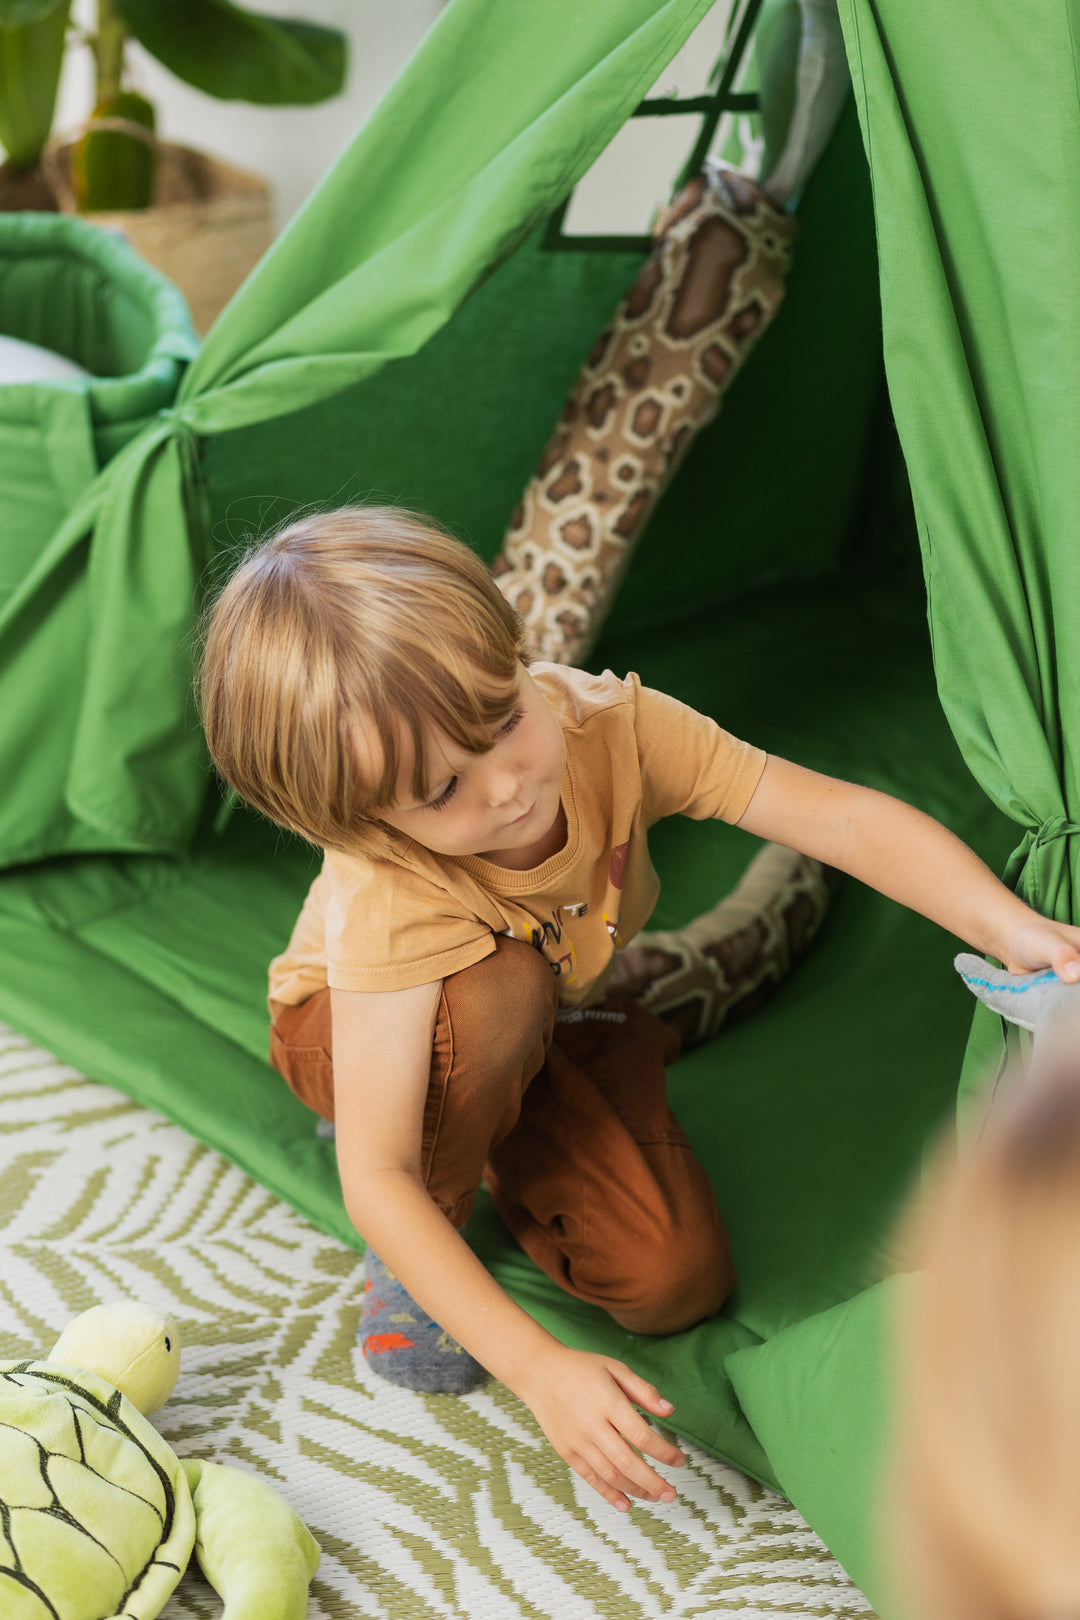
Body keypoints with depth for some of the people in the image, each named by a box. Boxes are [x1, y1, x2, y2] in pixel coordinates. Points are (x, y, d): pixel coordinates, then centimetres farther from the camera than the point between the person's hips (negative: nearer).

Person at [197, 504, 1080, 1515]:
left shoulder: (608, 726, -33)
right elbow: (374, 1181, -41)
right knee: (499, 989, -40)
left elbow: (847, 819, -32)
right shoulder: (390, 905, -42)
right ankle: (428, 1228, -11)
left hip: (544, 1029, 4)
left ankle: (497, 1144, 13)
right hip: (363, 1029, -3)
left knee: (677, 1283, -13)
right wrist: (538, 1369, -46)